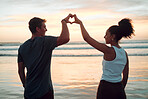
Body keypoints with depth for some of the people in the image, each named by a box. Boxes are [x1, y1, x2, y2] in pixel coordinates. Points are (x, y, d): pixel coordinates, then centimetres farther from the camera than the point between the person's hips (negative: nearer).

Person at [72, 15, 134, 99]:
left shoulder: (108, 50, -16)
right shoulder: (124, 54, 3)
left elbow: (86, 38, -14)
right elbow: (125, 77, 10)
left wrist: (80, 22, -2)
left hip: (106, 89, -6)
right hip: (119, 89, 6)